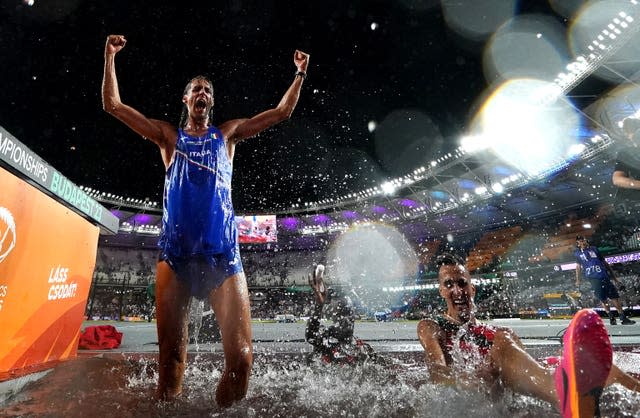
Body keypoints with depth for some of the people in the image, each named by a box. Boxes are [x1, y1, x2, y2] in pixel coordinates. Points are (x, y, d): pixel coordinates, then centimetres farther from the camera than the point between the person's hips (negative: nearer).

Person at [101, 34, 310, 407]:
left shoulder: (227, 134, 21)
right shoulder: (169, 135, 20)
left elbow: (283, 112, 22)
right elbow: (113, 105, 18)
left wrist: (300, 73, 20)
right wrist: (110, 58, 14)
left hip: (223, 254, 0)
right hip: (176, 255, 0)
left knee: (241, 357, -8)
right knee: (172, 357, 0)